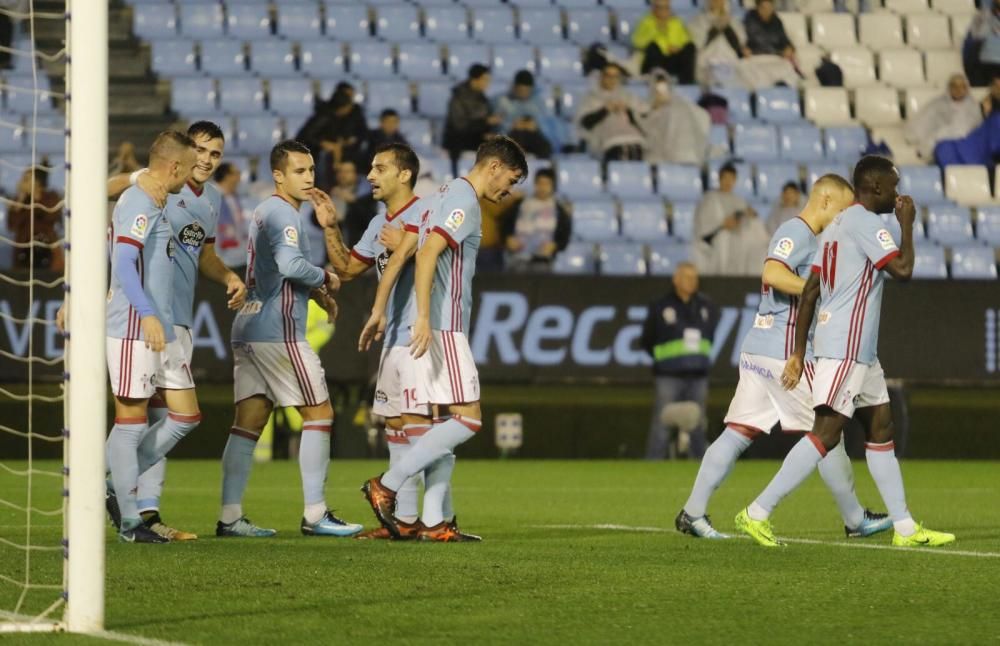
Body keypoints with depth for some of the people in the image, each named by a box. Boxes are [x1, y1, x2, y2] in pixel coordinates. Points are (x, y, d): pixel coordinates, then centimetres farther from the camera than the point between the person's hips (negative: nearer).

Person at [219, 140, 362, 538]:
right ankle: (314, 514, -5)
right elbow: (291, 266, -23)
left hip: (249, 327, 9)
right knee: (319, 413, -3)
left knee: (249, 421, 4)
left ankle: (230, 516, -1)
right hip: (278, 330, -9)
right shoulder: (283, 213, -9)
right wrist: (326, 279, -6)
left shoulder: (265, 212, 22)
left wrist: (315, 292, 18)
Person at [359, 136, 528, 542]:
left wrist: (380, 311, 22)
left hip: (433, 327, 10)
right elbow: (427, 254, -21)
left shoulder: (449, 195, 20)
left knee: (447, 421, 8)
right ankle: (387, 485, -12)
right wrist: (424, 318, -26)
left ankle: (434, 522, 4)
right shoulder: (464, 202, -10)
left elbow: (400, 254, 21)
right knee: (468, 419, -10)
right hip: (444, 326, -10)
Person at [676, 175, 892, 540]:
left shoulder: (806, 237, 22)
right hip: (784, 352, -10)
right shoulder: (795, 232, -10)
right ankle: (855, 520, 8)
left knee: (738, 432, 3)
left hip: (757, 350, 10)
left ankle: (692, 514, -3)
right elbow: (773, 274, -27)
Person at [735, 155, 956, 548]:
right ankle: (758, 513, -16)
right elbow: (903, 269, -18)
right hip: (845, 348, -11)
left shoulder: (836, 226, 19)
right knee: (827, 433, -14)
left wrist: (799, 354, 15)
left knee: (881, 429, 11)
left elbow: (809, 294, 16)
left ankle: (904, 528, 13)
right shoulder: (865, 222, -10)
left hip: (860, 350, 11)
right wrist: (907, 224, -3)